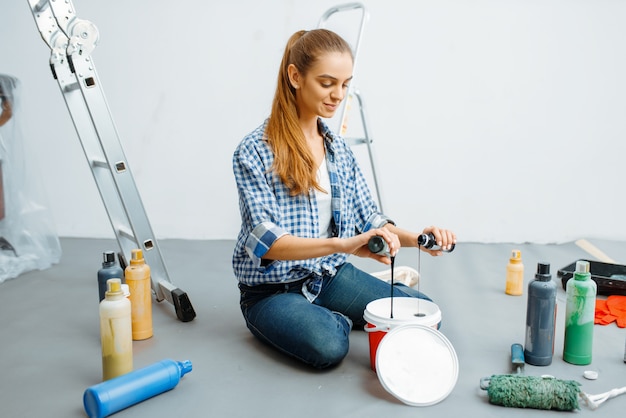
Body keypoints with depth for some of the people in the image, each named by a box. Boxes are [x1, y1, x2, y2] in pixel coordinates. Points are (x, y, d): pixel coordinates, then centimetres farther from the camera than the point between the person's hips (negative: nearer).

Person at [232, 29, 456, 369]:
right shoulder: (254, 152, -14)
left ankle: (338, 317, 12)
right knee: (327, 346, -33)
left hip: (332, 276, 5)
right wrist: (341, 244, -40)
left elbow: (368, 219, 7)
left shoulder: (338, 149, 6)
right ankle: (336, 320, 2)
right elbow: (266, 240, -24)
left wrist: (416, 238, -13)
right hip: (273, 290, -5)